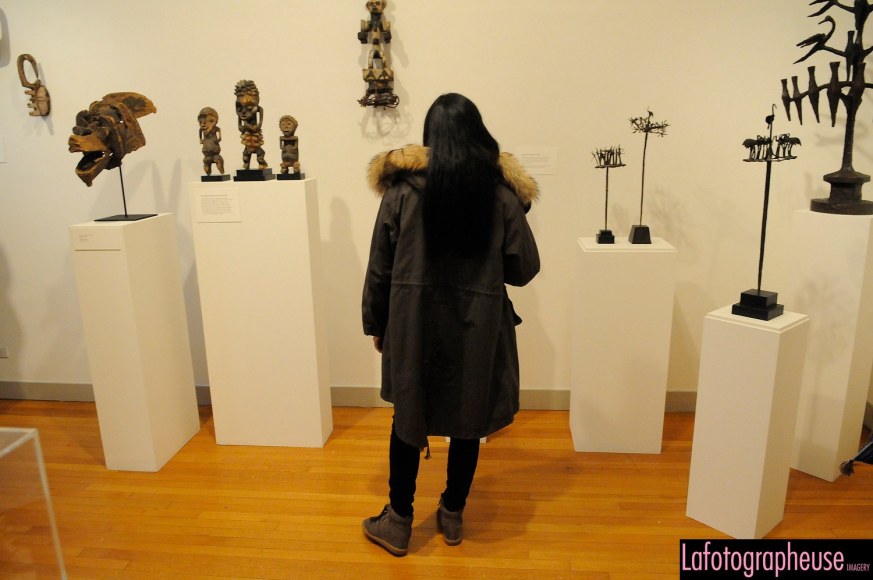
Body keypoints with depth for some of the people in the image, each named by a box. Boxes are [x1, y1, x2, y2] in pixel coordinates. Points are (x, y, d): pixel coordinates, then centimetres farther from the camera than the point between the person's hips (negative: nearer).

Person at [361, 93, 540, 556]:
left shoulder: (402, 188, -7)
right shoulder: (502, 192, -6)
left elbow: (379, 267, -3)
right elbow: (524, 269, -2)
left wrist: (375, 323, 10)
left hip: (414, 323, 0)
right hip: (478, 326, 1)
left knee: (408, 418, 15)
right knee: (467, 421, 16)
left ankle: (398, 522, 28)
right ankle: (452, 516, 33)